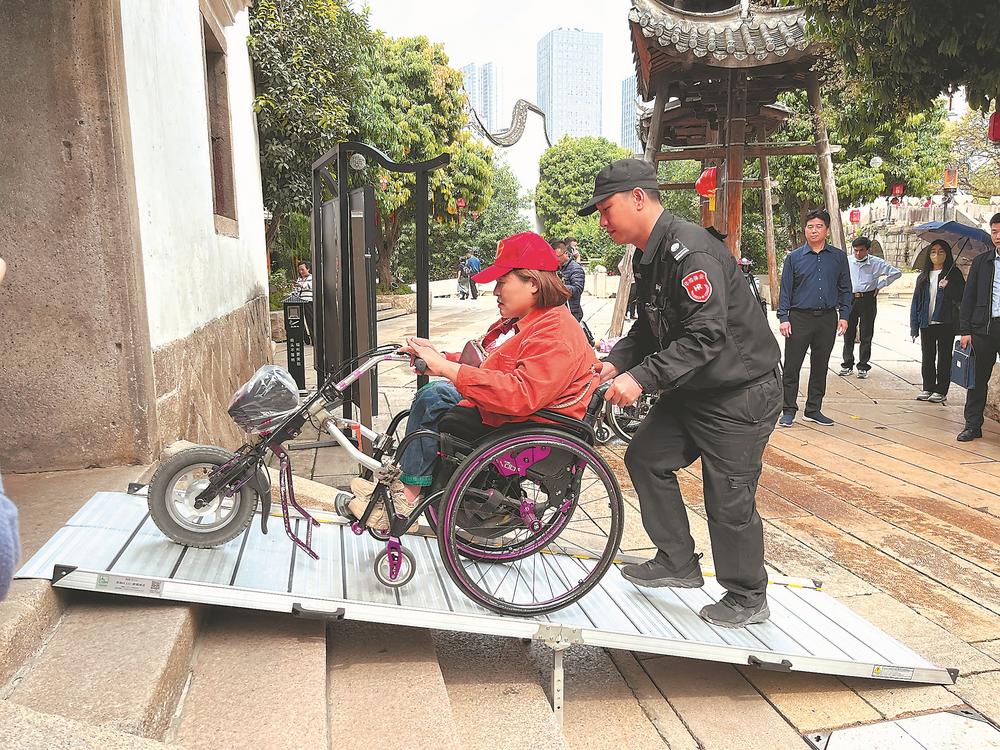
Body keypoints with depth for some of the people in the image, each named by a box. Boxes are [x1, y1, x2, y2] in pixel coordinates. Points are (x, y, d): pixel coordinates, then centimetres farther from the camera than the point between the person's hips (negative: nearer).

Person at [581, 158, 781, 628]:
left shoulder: (690, 250, -24)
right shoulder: (647, 257, 8)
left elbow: (707, 334, -31)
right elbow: (649, 328, 13)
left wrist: (643, 378, -33)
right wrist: (616, 364, -3)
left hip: (739, 393, -10)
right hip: (690, 391, 10)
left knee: (728, 498, -1)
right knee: (646, 457, 10)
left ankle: (747, 599, 22)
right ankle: (678, 564, 24)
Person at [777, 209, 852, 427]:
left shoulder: (839, 257, 8)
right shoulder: (794, 257, 3)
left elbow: (845, 289, 11)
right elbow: (785, 290, 2)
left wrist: (844, 315, 2)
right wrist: (783, 318, -7)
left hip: (827, 319, 2)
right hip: (799, 318, -2)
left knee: (820, 367, 9)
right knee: (791, 366, -3)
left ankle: (813, 410, 20)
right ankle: (789, 411, 6)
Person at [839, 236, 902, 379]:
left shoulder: (876, 262, -3)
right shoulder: (847, 261, 0)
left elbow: (896, 273, 6)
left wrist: (880, 285, 2)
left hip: (868, 300, -1)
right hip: (849, 299, 1)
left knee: (866, 336, 3)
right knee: (848, 334, 4)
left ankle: (863, 367, 10)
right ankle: (847, 365, 14)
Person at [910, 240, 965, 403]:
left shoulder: (953, 274, 0)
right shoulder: (924, 276, 10)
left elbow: (962, 298, -5)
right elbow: (916, 301, 9)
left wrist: (948, 287, -23)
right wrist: (914, 326, 3)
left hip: (946, 323, -4)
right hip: (926, 324, 4)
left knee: (944, 358, 3)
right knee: (927, 358, 9)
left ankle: (941, 391, 8)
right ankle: (928, 388, 19)